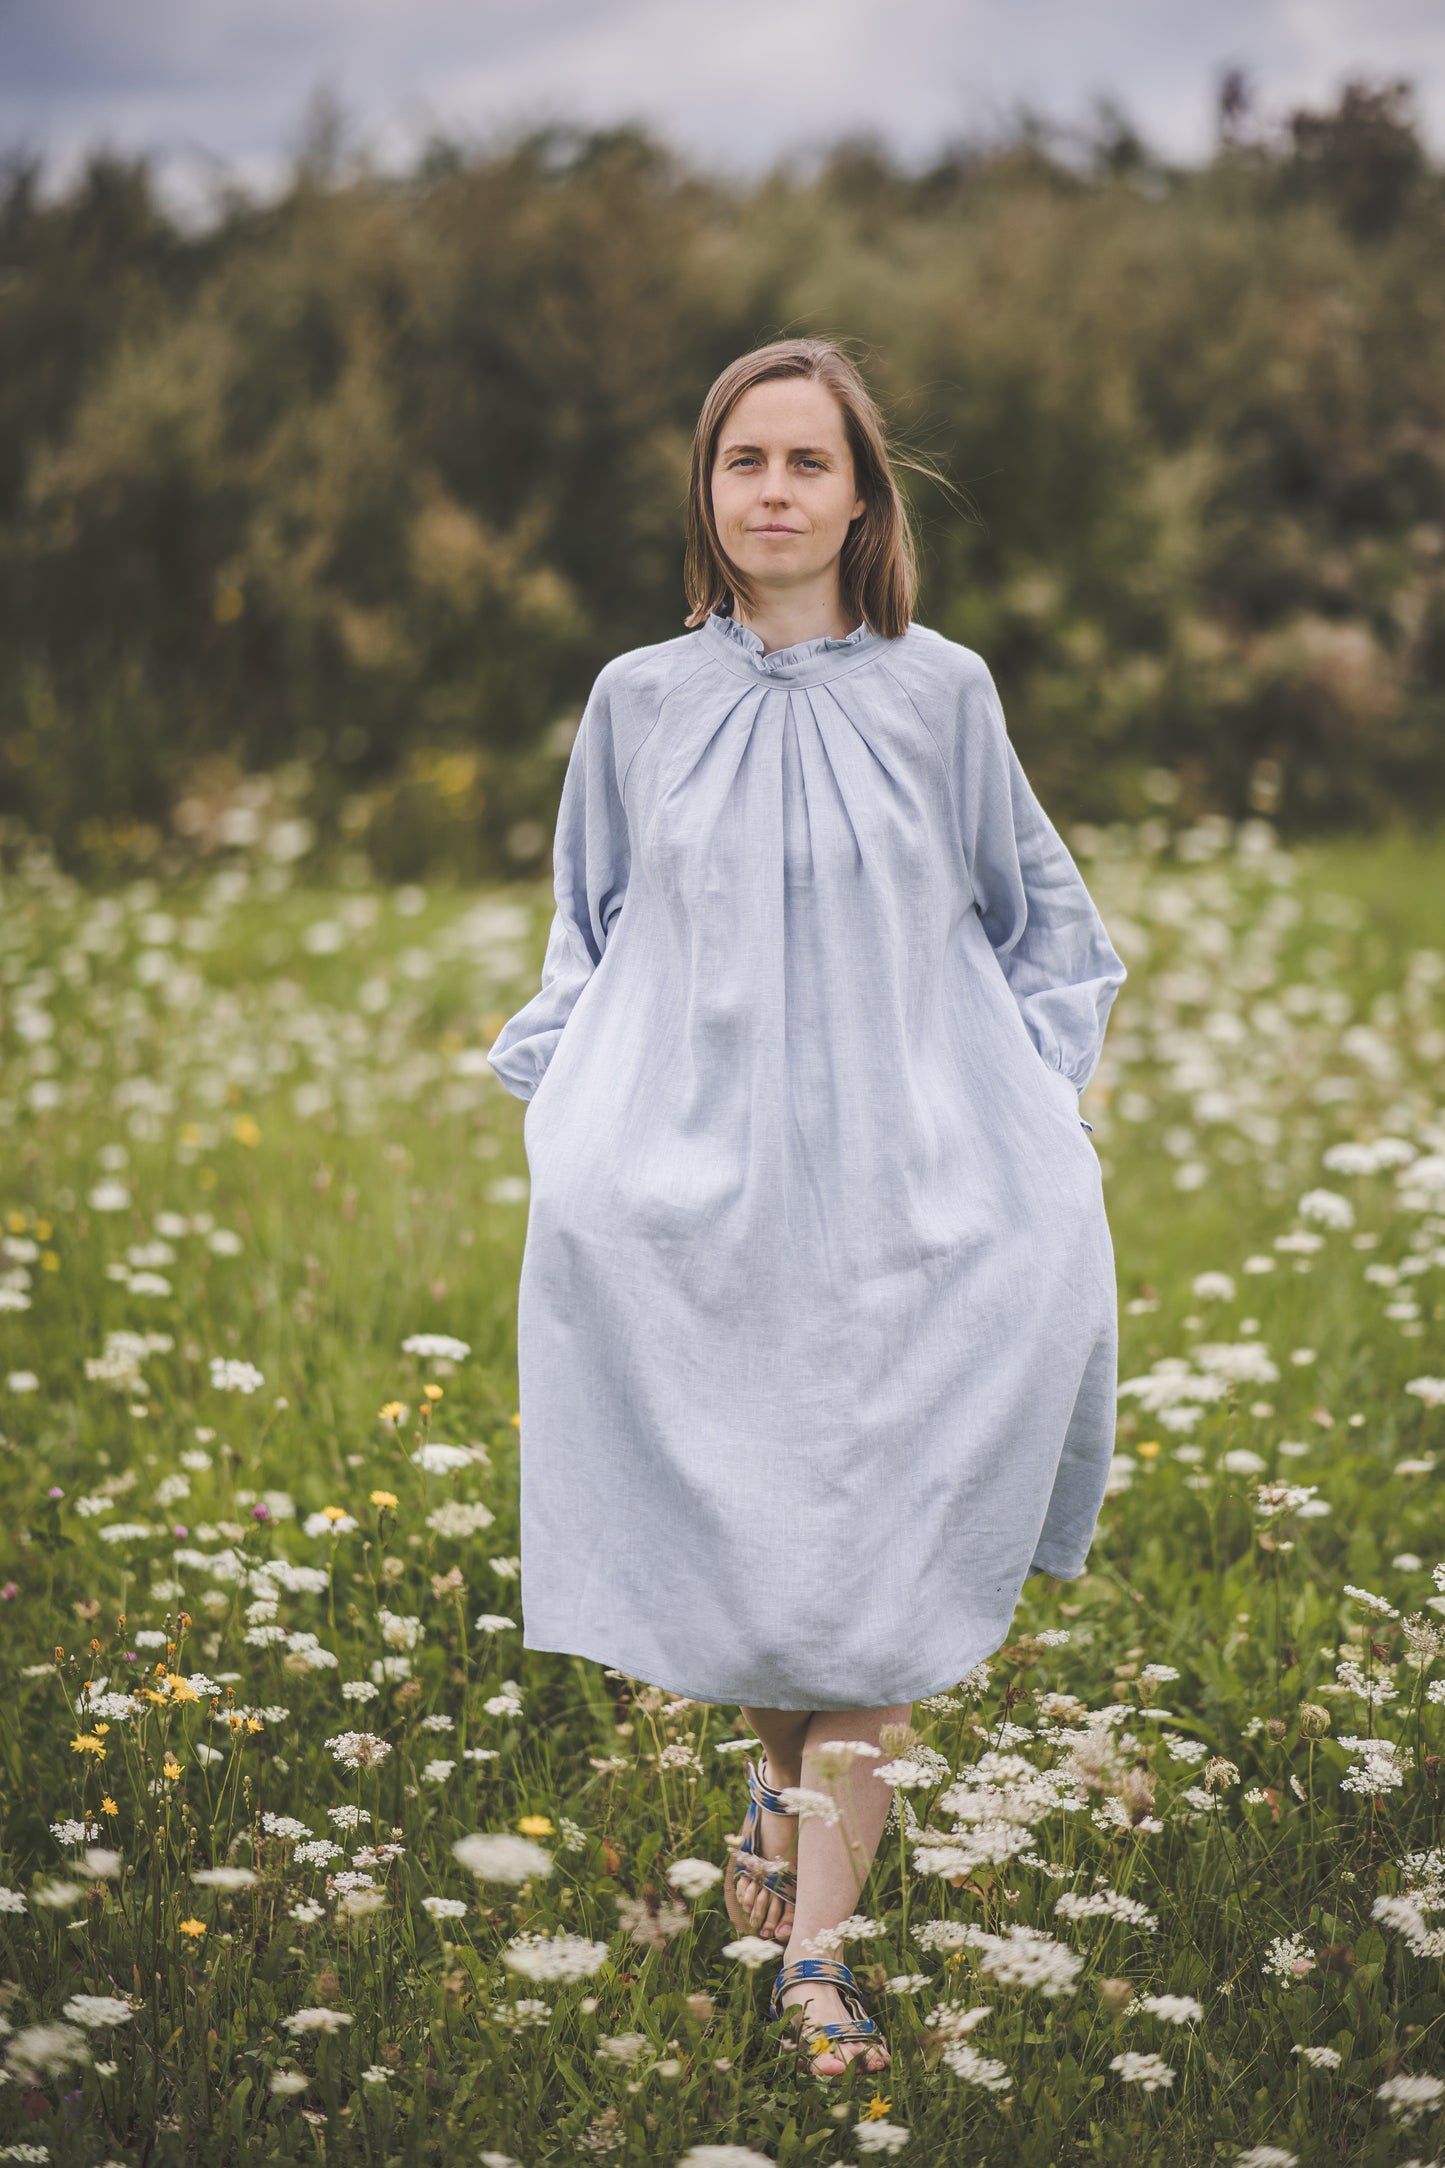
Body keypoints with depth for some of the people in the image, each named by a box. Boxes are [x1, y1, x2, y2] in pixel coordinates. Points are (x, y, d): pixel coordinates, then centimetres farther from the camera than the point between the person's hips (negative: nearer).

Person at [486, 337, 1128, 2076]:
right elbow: (586, 932, 17)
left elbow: (1032, 906, 16)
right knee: (743, 1529, 1)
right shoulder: (640, 700, 6)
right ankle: (788, 1777, 31)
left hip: (895, 1175, -1)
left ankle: (817, 1931, -2)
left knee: (871, 1544, -6)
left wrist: (1030, 1080, 5)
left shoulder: (939, 692, 3)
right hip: (699, 1183, 1)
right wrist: (565, 1090, 3)